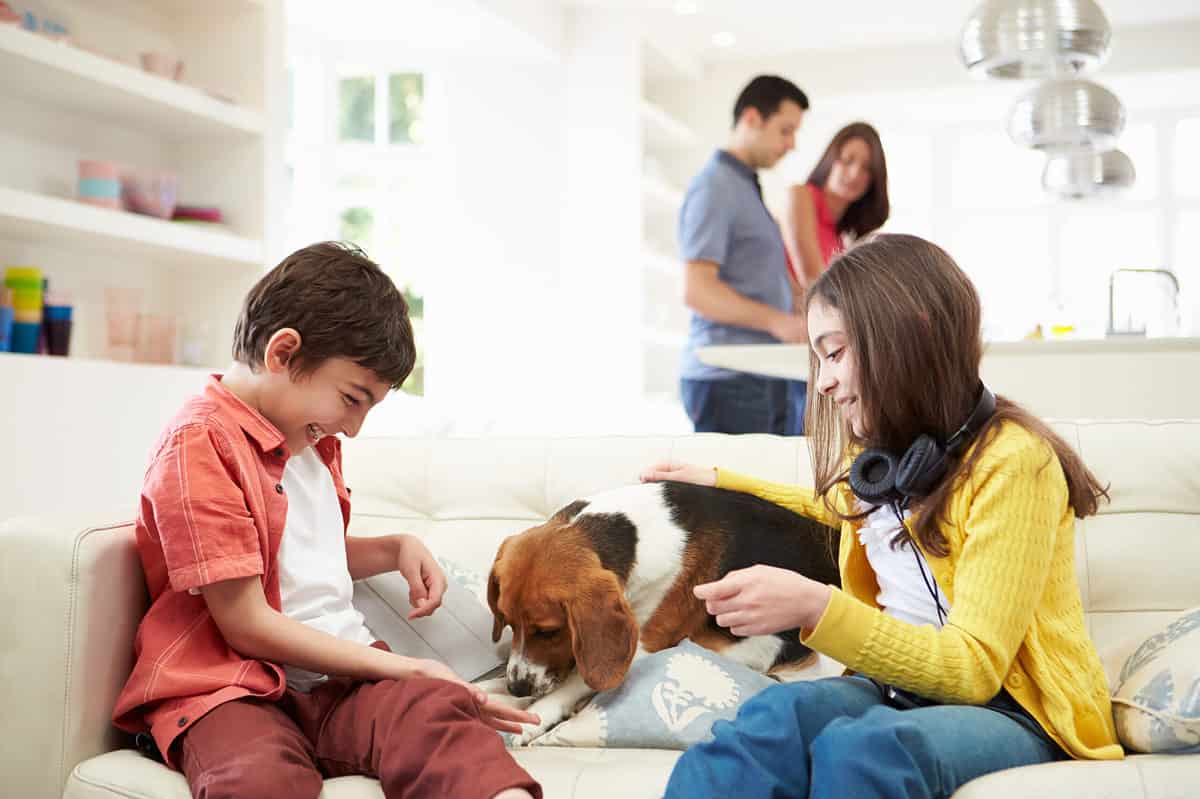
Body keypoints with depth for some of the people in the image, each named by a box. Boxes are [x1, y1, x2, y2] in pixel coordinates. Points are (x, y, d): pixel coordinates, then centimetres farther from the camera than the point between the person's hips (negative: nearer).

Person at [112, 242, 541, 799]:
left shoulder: (313, 439, 19)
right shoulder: (199, 444, -9)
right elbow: (246, 625, -13)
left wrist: (396, 548, 17)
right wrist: (399, 667, -12)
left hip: (340, 677, 6)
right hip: (232, 689, -6)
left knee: (436, 709, -29)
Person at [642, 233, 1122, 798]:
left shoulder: (1011, 460, -16)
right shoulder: (885, 453, 8)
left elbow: (974, 670, -20)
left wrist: (816, 609, -33)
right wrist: (719, 483, 28)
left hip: (1015, 711, -5)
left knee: (858, 747, -40)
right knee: (776, 716, -31)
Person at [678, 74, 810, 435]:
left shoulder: (746, 189, 21)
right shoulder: (715, 186, -9)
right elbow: (697, 290, -19)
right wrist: (775, 320, -26)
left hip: (760, 380, 9)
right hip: (730, 381, -9)